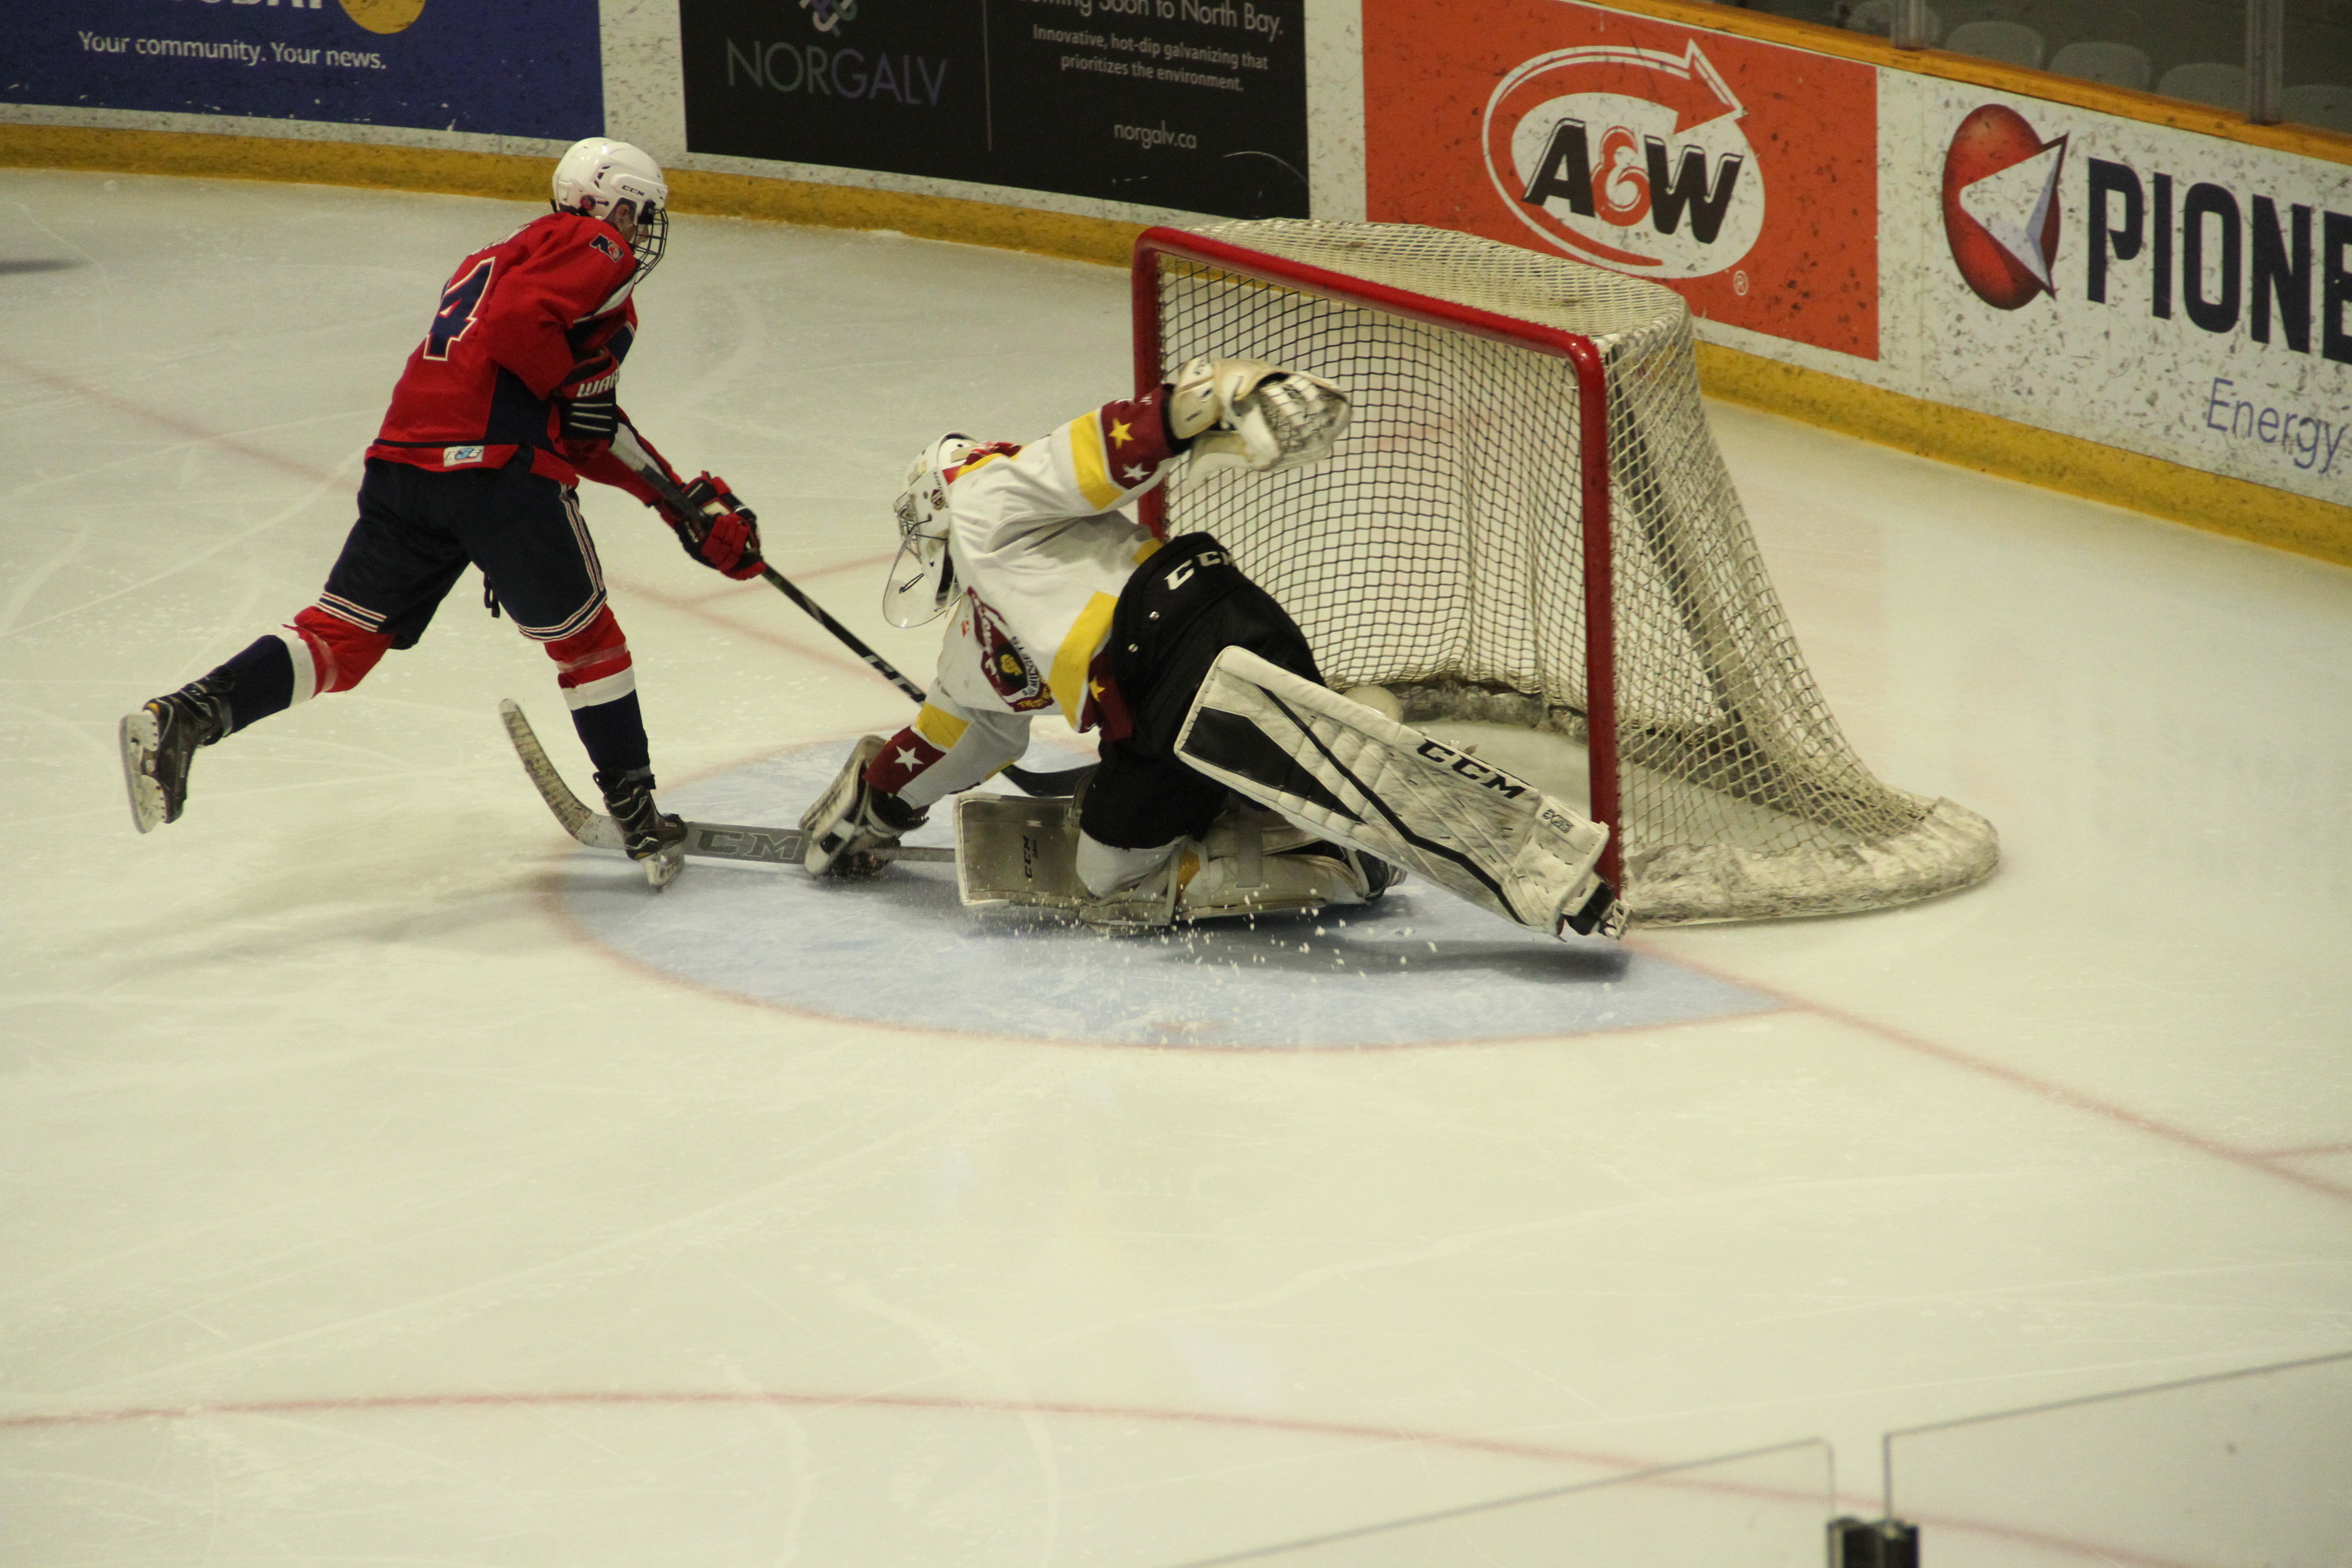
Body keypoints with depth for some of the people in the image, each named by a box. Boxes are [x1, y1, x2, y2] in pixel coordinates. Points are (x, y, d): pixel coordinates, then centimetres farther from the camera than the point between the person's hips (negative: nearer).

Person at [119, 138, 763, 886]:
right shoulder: (597, 249, 6)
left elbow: (587, 432, 34)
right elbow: (518, 323, -16)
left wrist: (688, 503, 30)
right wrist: (575, 388, 0)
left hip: (401, 460, 7)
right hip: (500, 467, -7)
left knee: (343, 635, 4)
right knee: (583, 639, 11)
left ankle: (187, 715, -16)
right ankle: (638, 819, 17)